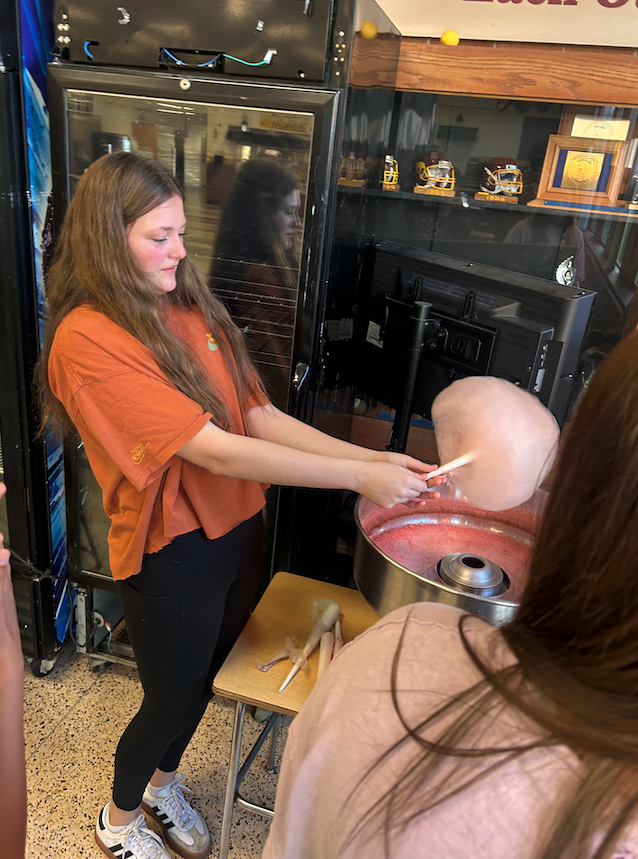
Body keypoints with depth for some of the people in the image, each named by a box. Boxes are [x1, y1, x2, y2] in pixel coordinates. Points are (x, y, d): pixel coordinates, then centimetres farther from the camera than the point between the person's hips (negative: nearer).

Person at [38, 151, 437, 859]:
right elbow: (217, 451, -27)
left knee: (206, 679, 25)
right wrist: (358, 477, -27)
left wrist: (372, 456, -11)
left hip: (238, 528, 7)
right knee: (173, 697, 16)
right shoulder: (86, 339, -21)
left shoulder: (188, 307, 2)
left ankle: (162, 781, 56)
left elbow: (258, 415, 0)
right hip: (172, 553, -6)